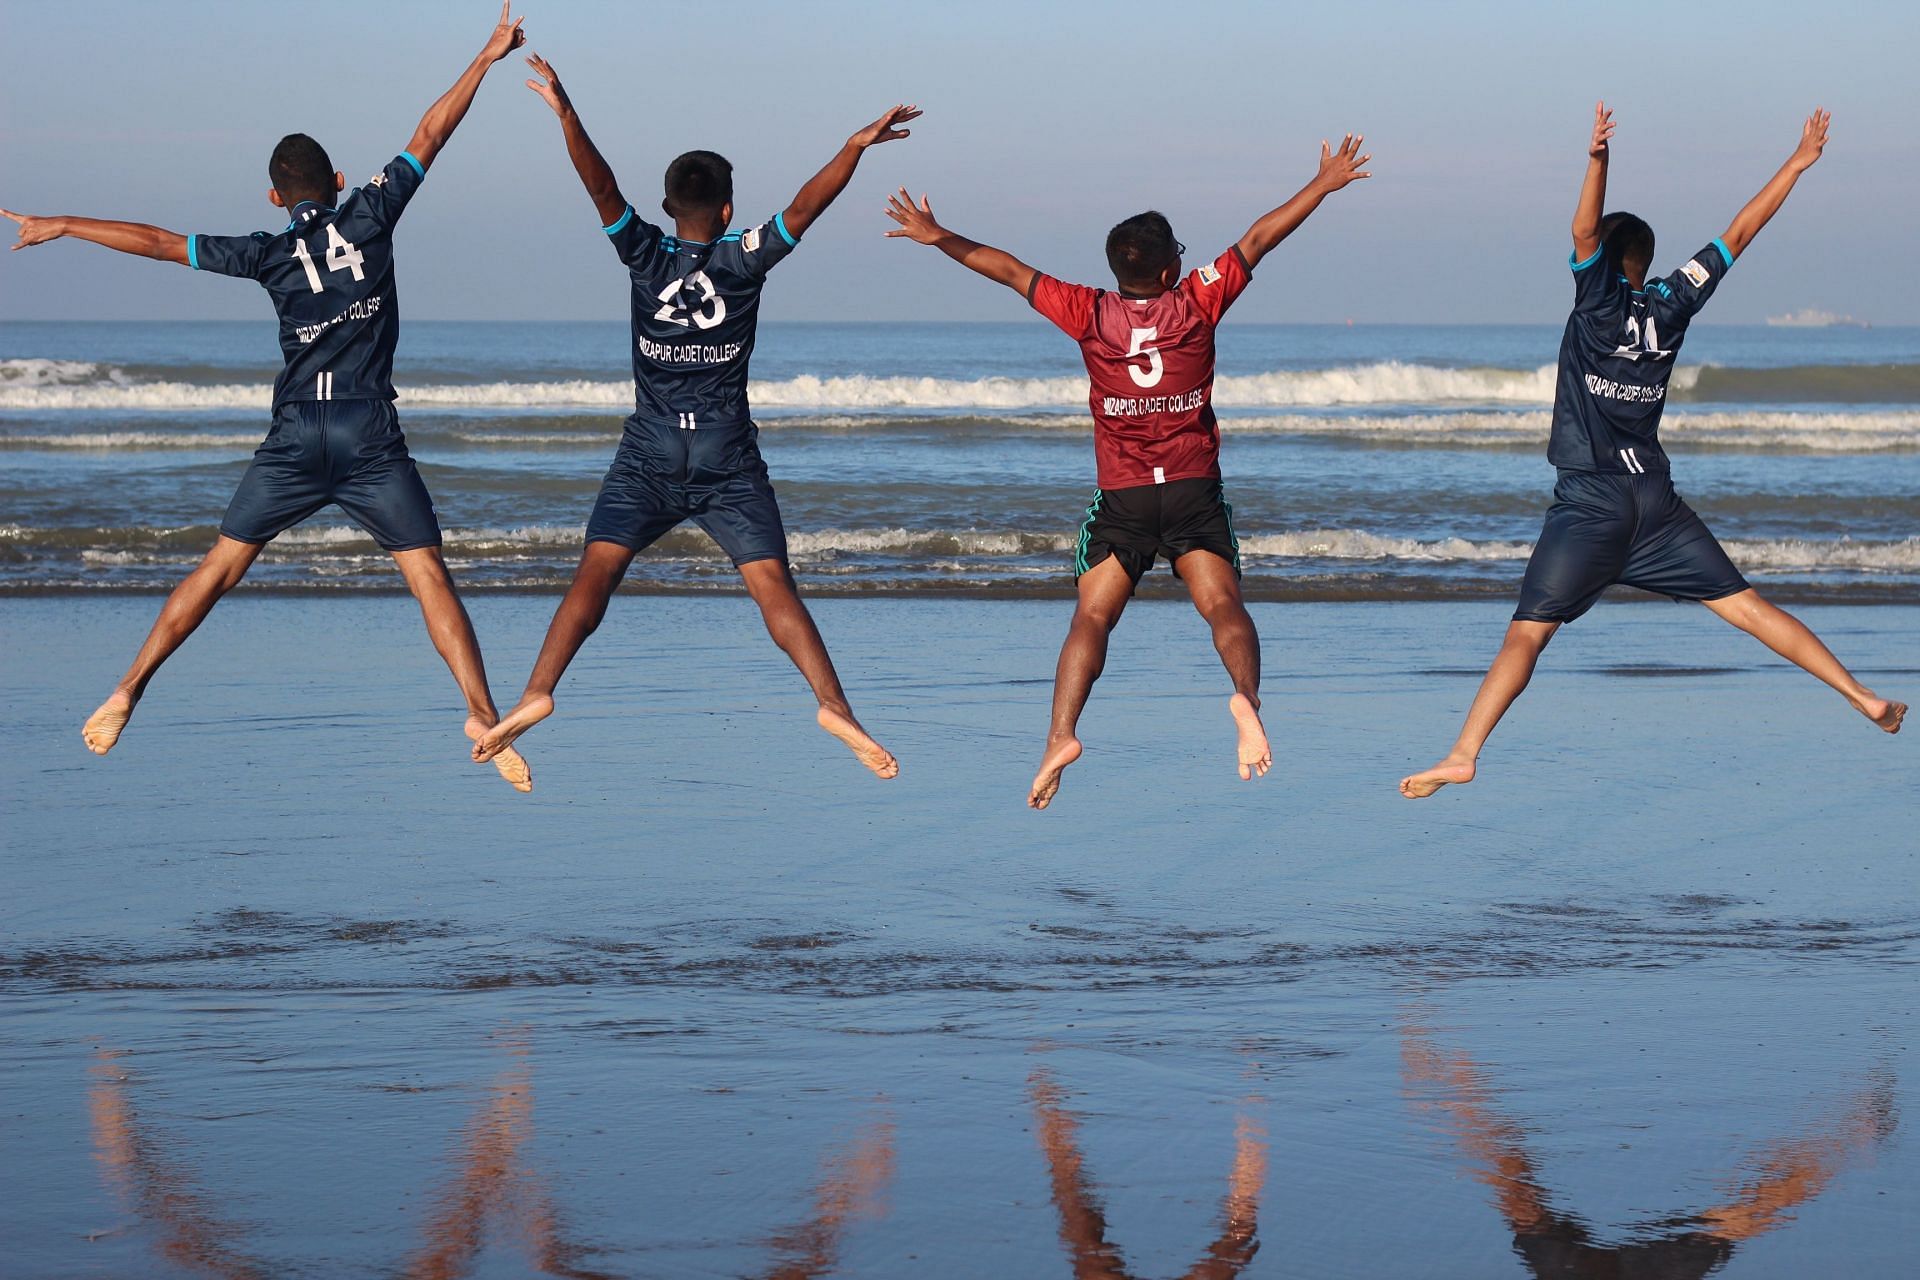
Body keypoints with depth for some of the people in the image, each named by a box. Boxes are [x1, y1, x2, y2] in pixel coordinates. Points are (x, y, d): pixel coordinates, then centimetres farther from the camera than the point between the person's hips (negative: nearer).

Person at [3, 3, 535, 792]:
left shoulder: (270, 254, 4)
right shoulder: (369, 217, 2)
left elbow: (160, 243, 4)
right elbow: (428, 137, 7)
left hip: (295, 438, 1)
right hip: (371, 436, -1)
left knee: (221, 568, 8)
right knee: (427, 574, -4)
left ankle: (127, 695, 9)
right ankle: (481, 714, -14)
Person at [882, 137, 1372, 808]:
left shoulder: (1090, 313, -2)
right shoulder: (1197, 301, -2)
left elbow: (1011, 269, 6)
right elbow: (1258, 239, 6)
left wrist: (937, 237, 15)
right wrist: (1325, 184, 14)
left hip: (1122, 498, 0)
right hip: (1195, 493, 0)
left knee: (1091, 619, 0)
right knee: (1222, 606, -6)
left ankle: (1061, 734, -17)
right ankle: (1245, 697, -33)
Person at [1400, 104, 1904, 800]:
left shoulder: (1601, 300, -3)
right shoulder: (1670, 305, 8)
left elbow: (1585, 231, -19)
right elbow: (1739, 233, 14)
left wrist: (1599, 160, -30)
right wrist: (1799, 162, 19)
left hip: (1589, 503, -4)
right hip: (1656, 499, 4)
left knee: (1527, 632, -9)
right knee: (1747, 606, 7)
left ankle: (1463, 754, -19)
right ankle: (1863, 697, 3)